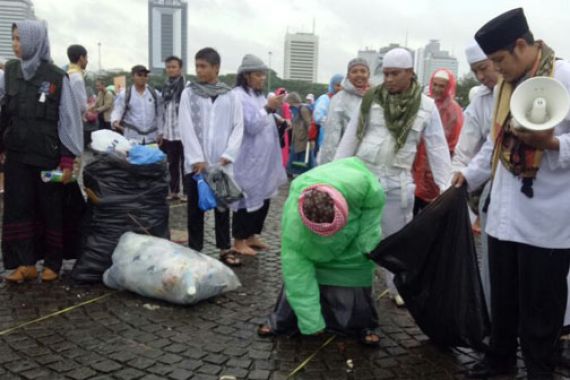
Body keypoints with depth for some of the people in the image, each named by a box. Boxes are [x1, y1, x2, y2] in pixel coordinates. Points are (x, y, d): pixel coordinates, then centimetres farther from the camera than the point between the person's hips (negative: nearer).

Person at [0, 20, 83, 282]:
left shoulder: (57, 77, -7)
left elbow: (69, 120, -7)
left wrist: (68, 161, -9)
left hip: (48, 156, -4)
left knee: (51, 209, 4)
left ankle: (52, 263, 15)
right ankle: (25, 263, 8)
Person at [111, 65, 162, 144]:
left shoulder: (154, 93, 7)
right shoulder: (124, 95, 1)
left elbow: (160, 114, 10)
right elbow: (117, 111, -4)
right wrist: (115, 122, -27)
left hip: (151, 138, 3)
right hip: (132, 138, -2)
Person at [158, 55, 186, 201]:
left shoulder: (187, 86, -8)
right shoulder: (166, 87, 14)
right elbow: (163, 111, 16)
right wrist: (161, 131, 15)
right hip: (169, 133, 6)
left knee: (185, 163, 3)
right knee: (172, 163, 13)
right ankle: (173, 190, 23)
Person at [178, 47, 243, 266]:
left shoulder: (230, 96, 5)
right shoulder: (188, 93, 2)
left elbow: (238, 127, 1)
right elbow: (186, 128, -4)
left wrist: (228, 156, -11)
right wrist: (197, 159, -13)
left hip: (221, 163, 1)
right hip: (195, 163, -1)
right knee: (195, 207, 6)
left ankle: (225, 249, 19)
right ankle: (194, 250, 16)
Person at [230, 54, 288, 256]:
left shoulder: (259, 95, 14)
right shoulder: (238, 96, -12)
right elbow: (251, 126, -20)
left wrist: (274, 109, 5)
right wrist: (268, 107, -22)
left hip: (264, 158, 9)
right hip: (248, 159, -9)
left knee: (263, 197, 13)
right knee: (248, 198, -2)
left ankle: (252, 235, 26)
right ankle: (239, 241, 11)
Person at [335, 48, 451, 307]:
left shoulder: (426, 106, -1)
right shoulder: (370, 99, 0)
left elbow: (437, 148, 1)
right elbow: (350, 138, 3)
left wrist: (446, 187, -4)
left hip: (396, 183, -1)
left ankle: (399, 289, 29)